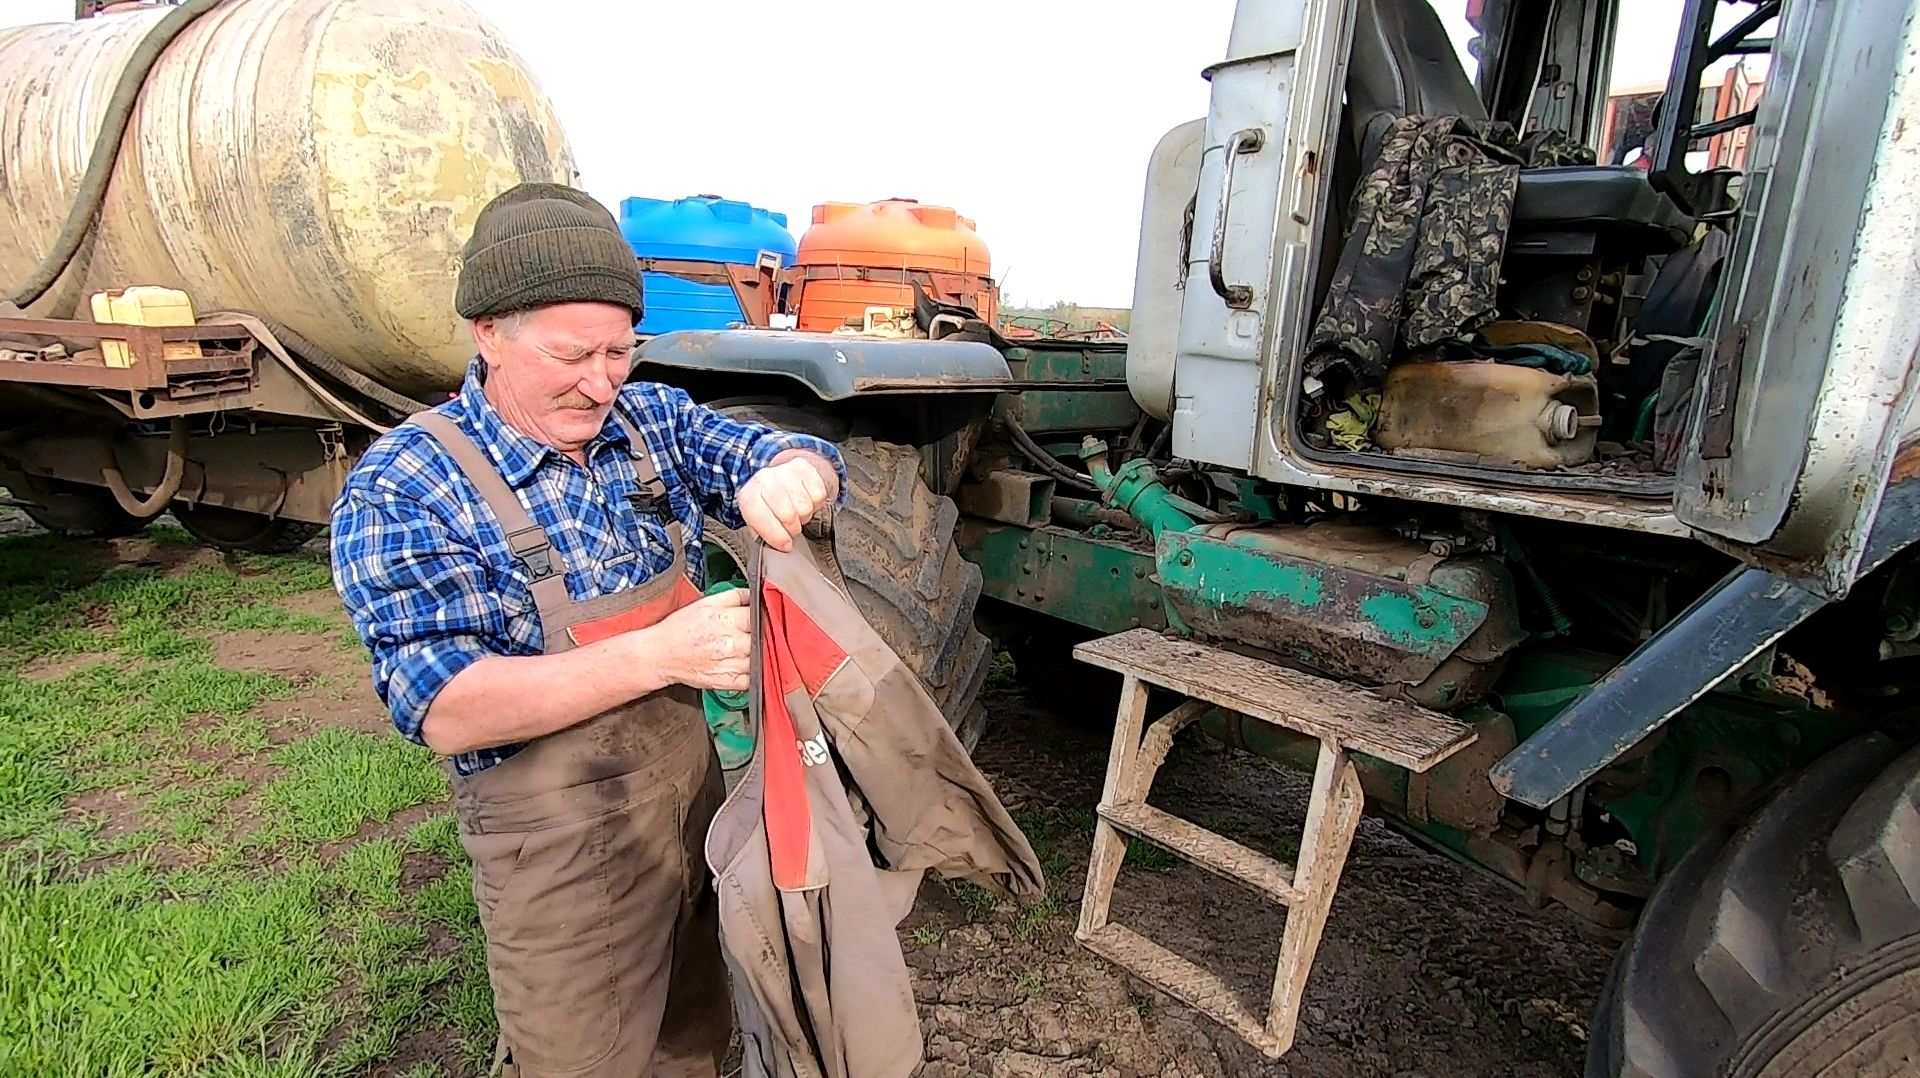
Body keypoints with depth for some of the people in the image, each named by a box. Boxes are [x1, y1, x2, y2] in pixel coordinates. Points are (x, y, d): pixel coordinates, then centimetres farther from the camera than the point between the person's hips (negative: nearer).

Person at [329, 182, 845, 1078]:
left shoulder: (654, 420, -2)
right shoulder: (400, 489, -17)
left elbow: (811, 461, -3)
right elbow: (445, 712, -23)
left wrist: (787, 477, -28)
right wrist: (660, 653, -34)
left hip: (698, 794, 5)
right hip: (560, 848, -5)